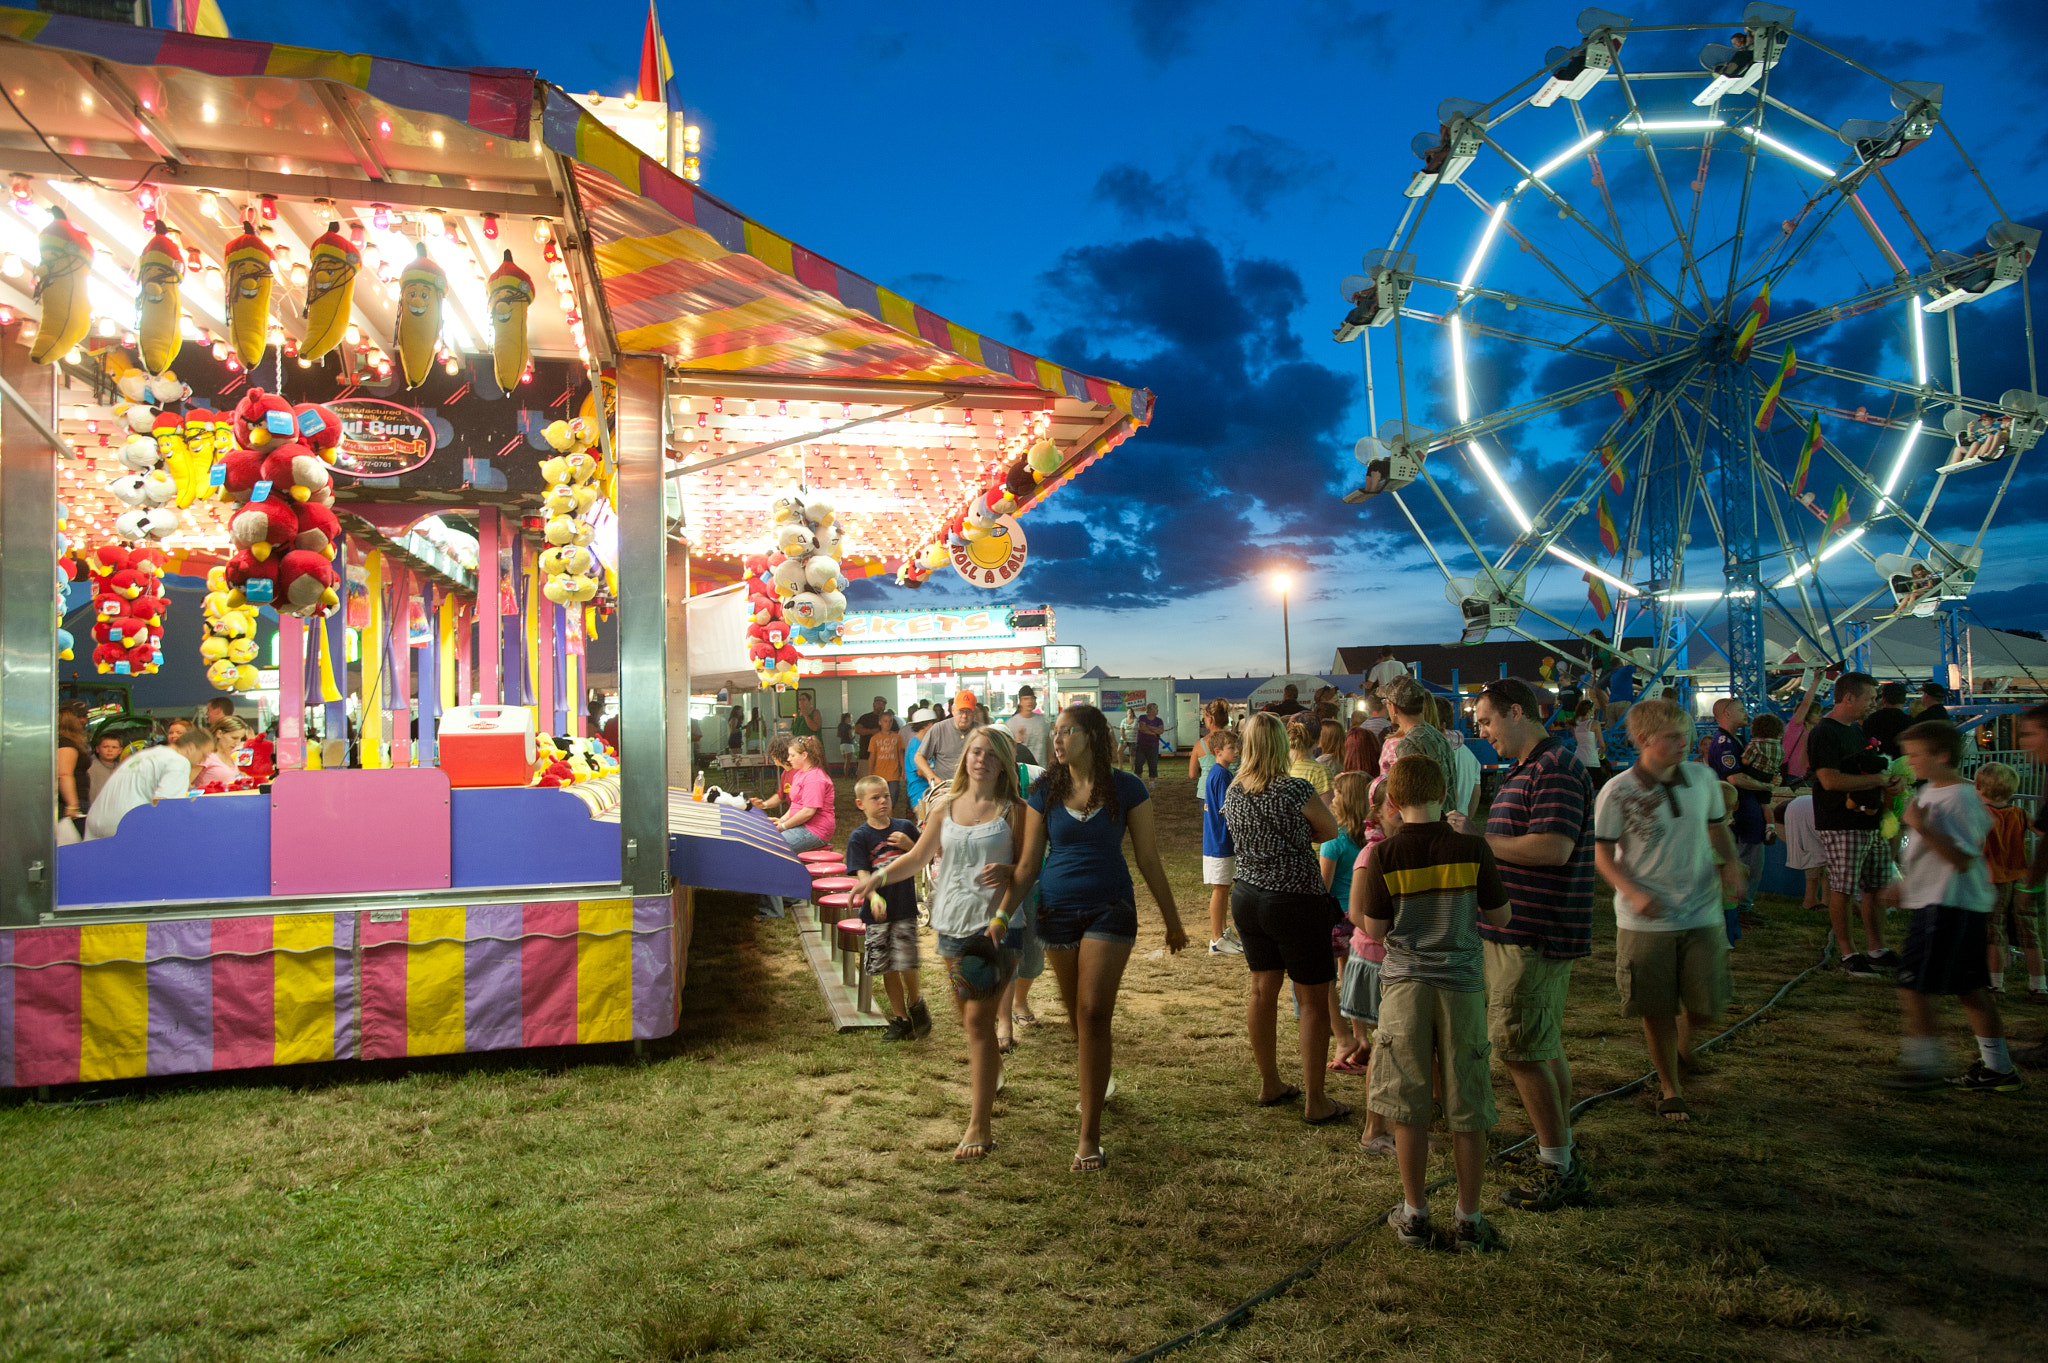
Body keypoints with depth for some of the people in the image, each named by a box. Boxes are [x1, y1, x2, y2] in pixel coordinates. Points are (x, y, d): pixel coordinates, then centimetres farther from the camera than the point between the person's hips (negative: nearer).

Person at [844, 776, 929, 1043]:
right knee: (887, 968, 7)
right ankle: (901, 1019, 22)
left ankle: (915, 1004, 20)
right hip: (877, 913, 0)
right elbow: (862, 874, -11)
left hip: (905, 908, 0)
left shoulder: (905, 828, 3)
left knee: (906, 961, -9)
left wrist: (909, 846, -9)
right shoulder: (859, 837, -4)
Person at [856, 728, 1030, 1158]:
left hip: (995, 924, -4)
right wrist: (879, 876, 1)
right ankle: (986, 1090, 38)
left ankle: (979, 1127, -6)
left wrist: (1007, 872, -21)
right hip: (952, 924, 5)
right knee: (970, 1019, 15)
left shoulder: (1013, 811, -1)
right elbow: (919, 856, 15)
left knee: (978, 1020, -10)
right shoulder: (945, 805, 10)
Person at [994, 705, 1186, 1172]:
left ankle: (1089, 1135, -6)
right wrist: (1003, 914, -7)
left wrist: (1172, 920, 7)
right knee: (1079, 1016, 12)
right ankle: (1096, 1069, 45)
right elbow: (1028, 863, 2)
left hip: (1109, 909, -3)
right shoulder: (1045, 791, 0)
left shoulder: (1126, 789, -5)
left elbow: (1148, 858, 1)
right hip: (1057, 911, 3)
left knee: (1093, 1014, -11)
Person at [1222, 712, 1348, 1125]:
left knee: (1263, 988, 17)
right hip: (1296, 901, -6)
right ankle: (1315, 1102, 10)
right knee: (1314, 999, 4)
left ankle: (1270, 1084, 30)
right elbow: (1331, 830, -2)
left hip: (1246, 898, 7)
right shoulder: (1295, 788, -17)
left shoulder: (1233, 793, 1)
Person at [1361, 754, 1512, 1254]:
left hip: (1405, 986, 0)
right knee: (1466, 1111, 11)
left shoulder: (1384, 856, -9)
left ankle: (1415, 1214, 20)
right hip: (1462, 986, 1)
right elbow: (1500, 916, 2)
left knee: (1408, 1109, 10)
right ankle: (1469, 1220, 20)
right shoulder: (1472, 849, -8)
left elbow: (1374, 930, -3)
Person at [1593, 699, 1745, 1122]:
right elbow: (1603, 853, -7)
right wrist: (1634, 893, -21)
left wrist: (1731, 861, -1)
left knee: (1706, 1007, 5)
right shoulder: (1618, 793, -11)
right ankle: (1671, 1089, 28)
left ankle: (1683, 1045, 41)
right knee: (1656, 1011, 6)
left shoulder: (1702, 778, 2)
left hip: (1702, 913, 3)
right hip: (1646, 922, -3)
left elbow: (1716, 827, 17)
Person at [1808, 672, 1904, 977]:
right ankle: (1847, 954, 5)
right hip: (1842, 826, -9)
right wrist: (1877, 780, -13)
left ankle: (1876, 950, 21)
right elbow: (1830, 780, -22)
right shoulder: (1824, 733, -13)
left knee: (1875, 887, 12)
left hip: (1871, 821, 9)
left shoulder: (1857, 730, 17)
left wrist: (1888, 785, 6)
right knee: (1843, 890, -2)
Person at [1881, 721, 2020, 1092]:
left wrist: (1921, 826, -30)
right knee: (1971, 988, 15)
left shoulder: (1958, 798, -18)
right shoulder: (1930, 790, 13)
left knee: (1913, 985, -7)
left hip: (1946, 907, -10)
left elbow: (1963, 859, -25)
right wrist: (1905, 884, 26)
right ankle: (1998, 1068, 23)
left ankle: (1923, 1064, 2)